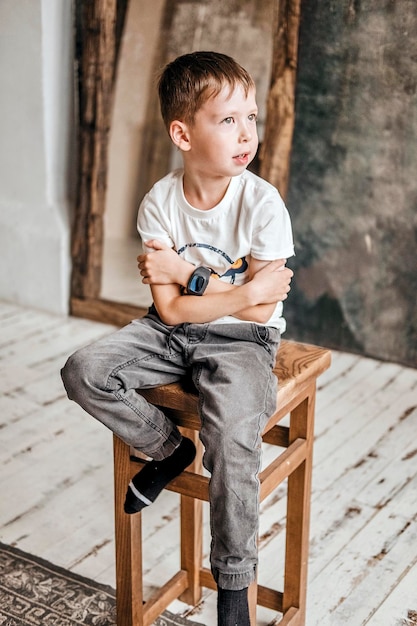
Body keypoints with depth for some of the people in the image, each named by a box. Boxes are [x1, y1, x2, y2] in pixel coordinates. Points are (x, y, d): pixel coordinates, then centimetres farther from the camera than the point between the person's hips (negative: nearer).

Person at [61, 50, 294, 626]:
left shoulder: (262, 203, -15)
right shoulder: (160, 202, -9)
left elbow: (261, 312, -15)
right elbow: (170, 310, -12)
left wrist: (188, 274, -16)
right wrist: (248, 290, -20)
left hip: (242, 341, -3)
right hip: (173, 334, 4)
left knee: (233, 436, -28)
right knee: (83, 374, -14)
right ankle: (169, 449, 9)